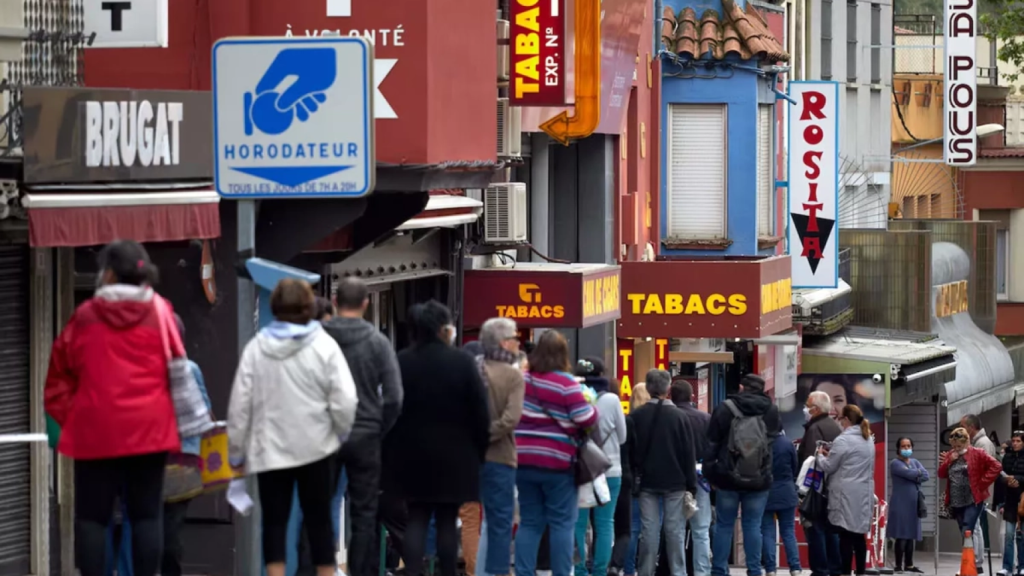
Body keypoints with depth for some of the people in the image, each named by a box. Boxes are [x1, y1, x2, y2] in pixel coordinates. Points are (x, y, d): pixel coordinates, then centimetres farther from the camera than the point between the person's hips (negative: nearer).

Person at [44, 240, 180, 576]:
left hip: (95, 430, -1)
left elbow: (59, 374, 5)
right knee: (146, 514, 5)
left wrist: (67, 416, 12)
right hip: (148, 429, 1)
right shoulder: (159, 313, 2)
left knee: (92, 516, 5)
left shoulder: (85, 316, 1)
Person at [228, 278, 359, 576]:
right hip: (315, 447, -1)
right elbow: (345, 402, -12)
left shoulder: (255, 348, -2)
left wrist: (236, 450, 9)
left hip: (269, 449, 1)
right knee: (319, 520, 10)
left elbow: (239, 405, 0)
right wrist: (341, 433, 7)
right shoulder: (324, 346, -7)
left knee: (274, 520, 5)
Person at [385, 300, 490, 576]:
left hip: (411, 454, 2)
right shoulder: (462, 362, -8)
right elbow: (480, 412, -7)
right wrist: (480, 449, 5)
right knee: (447, 522, 5)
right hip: (454, 456, -2)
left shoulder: (400, 362, 0)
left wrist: (391, 453, 9)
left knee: (416, 519, 4)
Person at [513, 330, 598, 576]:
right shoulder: (565, 383, -11)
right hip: (557, 463, -5)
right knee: (561, 524, 1)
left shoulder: (523, 379, 5)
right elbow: (585, 418, -13)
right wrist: (593, 408, 7)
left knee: (529, 522, 9)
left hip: (524, 460, 5)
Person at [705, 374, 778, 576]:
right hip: (759, 480, 1)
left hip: (728, 477, -1)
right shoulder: (771, 411, 4)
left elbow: (711, 444, -3)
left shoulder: (725, 409, -4)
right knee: (753, 526, 5)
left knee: (724, 525, 5)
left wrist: (710, 473, 3)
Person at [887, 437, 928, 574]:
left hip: (914, 503, 7)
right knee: (901, 535, -9)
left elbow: (926, 476, 2)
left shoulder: (914, 462, 16)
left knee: (911, 535, 9)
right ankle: (899, 566, -6)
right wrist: (919, 473, -1)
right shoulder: (895, 463, -5)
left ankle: (909, 565, 17)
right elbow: (910, 473, -19)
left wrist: (914, 477, -13)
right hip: (901, 504, -7)